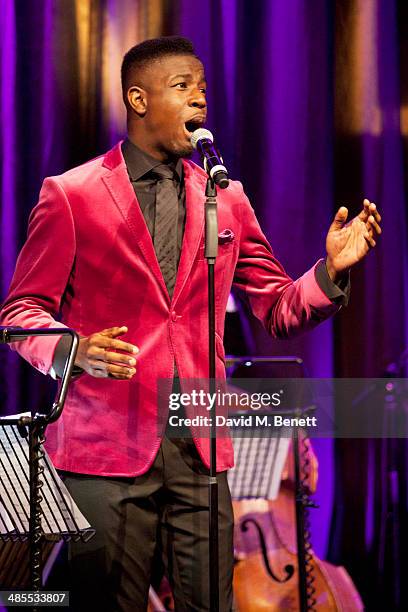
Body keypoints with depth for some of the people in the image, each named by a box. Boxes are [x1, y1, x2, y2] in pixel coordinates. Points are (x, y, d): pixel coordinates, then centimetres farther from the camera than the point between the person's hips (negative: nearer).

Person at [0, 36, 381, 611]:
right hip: (107, 443, -3)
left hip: (200, 449, 4)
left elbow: (279, 310, 13)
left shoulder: (227, 198, 12)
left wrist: (331, 269, -7)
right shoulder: (69, 195, 0)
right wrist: (74, 351, -20)